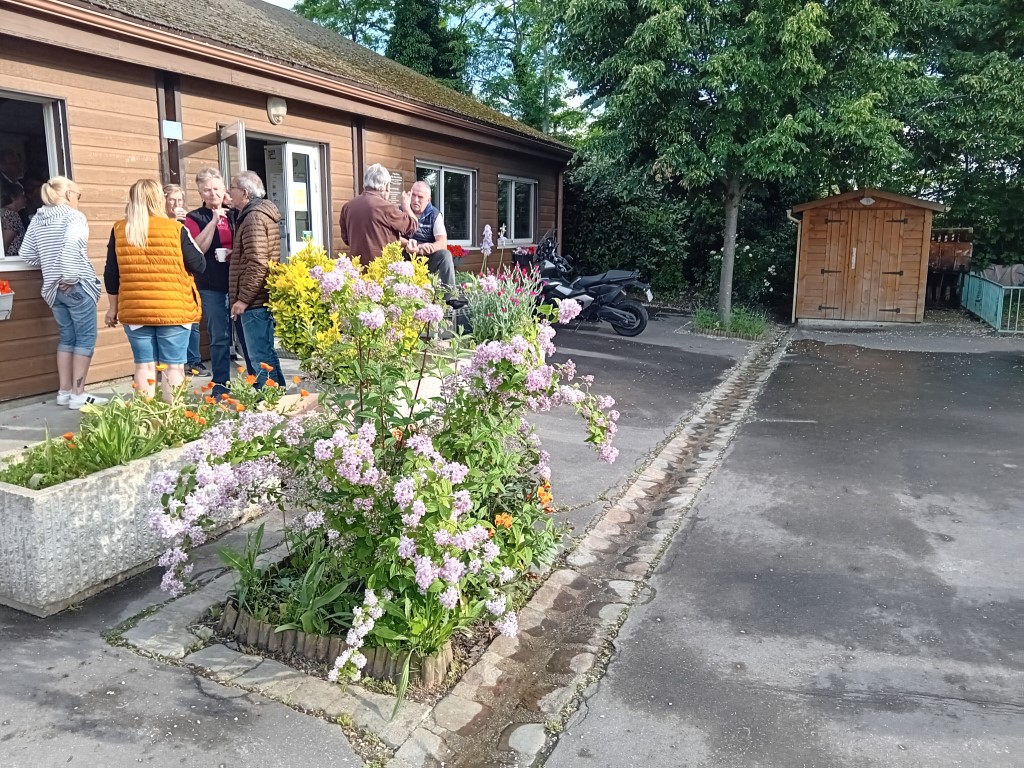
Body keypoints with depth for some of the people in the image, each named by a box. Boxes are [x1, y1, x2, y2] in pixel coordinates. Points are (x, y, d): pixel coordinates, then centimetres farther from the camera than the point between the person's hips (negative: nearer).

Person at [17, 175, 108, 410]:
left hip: (52, 288, 7)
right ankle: (78, 395, -3)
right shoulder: (73, 215, -7)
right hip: (77, 285, -7)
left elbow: (26, 254, 9)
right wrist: (70, 276, -19)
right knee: (85, 338, -2)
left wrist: (49, 266, 19)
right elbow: (71, 246, -25)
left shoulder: (37, 218, 13)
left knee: (67, 337, 15)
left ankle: (64, 391, 17)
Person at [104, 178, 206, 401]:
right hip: (173, 310, -3)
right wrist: (188, 237, 17)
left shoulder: (119, 230, 3)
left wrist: (114, 307, 18)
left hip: (135, 310, 3)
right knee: (174, 366, 2)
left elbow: (111, 274, 7)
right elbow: (199, 266, -1)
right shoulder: (175, 229, -7)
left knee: (144, 365, 8)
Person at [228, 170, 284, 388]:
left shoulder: (254, 217, -13)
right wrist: (233, 254, 15)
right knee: (261, 354, 15)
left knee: (260, 358, -7)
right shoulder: (259, 213, 18)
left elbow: (257, 264, -21)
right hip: (259, 299, 10)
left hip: (254, 301, -10)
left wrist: (243, 299, -19)